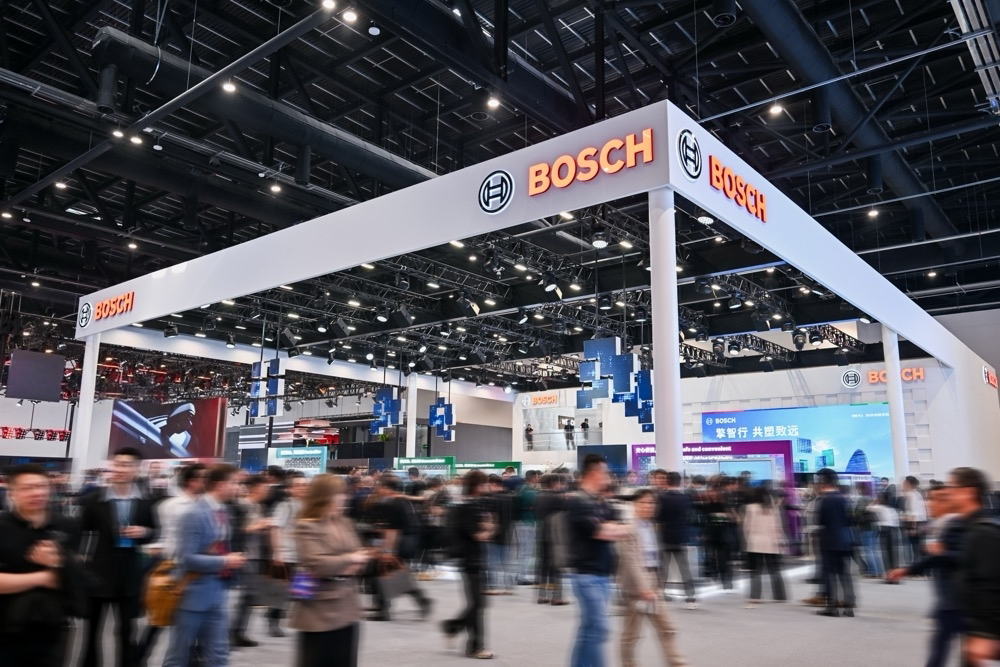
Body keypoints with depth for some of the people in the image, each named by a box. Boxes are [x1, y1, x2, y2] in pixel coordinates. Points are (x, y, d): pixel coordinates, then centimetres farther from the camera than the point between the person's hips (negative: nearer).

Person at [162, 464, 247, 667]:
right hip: (193, 594, -7)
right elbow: (187, 558, -21)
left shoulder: (223, 512, 7)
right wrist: (224, 562, -19)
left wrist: (232, 561, 3)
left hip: (216, 594, 7)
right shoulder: (195, 515, -18)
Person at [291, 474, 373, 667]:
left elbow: (358, 554, 16)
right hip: (319, 611, -7)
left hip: (347, 607, 7)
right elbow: (317, 563, -24)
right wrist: (350, 559, -13)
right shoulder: (306, 526, -13)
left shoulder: (344, 523, 8)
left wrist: (358, 564, -7)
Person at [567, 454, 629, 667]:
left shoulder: (602, 503, 14)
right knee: (597, 629, -8)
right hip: (587, 574, -8)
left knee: (589, 628, 13)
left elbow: (621, 531, 8)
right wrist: (613, 529, 1)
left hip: (603, 574, 8)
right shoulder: (577, 501, -11)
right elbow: (597, 531, -18)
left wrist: (606, 529, -11)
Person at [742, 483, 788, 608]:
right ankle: (780, 596, 18)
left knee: (755, 572, -2)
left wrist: (749, 539, 12)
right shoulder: (773, 508, 4)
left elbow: (746, 526, -1)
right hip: (771, 543, 3)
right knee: (775, 571, 14)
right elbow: (778, 526, 7)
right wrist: (780, 540, 17)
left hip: (755, 543, -3)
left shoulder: (750, 508, -4)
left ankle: (755, 598, -11)